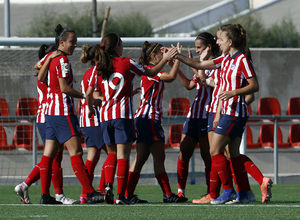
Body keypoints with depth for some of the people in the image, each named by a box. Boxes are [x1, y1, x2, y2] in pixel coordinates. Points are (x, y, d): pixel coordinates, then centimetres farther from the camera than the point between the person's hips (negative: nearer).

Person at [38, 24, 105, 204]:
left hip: (51, 111, 10)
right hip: (63, 112, -10)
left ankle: (45, 195, 4)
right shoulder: (62, 60, -13)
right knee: (76, 152, -11)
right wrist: (85, 96, -12)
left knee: (49, 153, 6)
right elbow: (64, 88, -18)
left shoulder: (50, 57, 14)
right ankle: (90, 193, -13)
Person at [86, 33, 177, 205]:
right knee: (123, 155, -4)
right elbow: (151, 73, 10)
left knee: (112, 153, 18)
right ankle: (121, 195, -8)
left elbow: (89, 94, 11)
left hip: (105, 115, 4)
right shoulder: (126, 63, -2)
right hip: (123, 114, -4)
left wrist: (90, 108, 29)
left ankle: (108, 185, -4)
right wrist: (165, 59, 24)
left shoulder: (100, 68, 9)